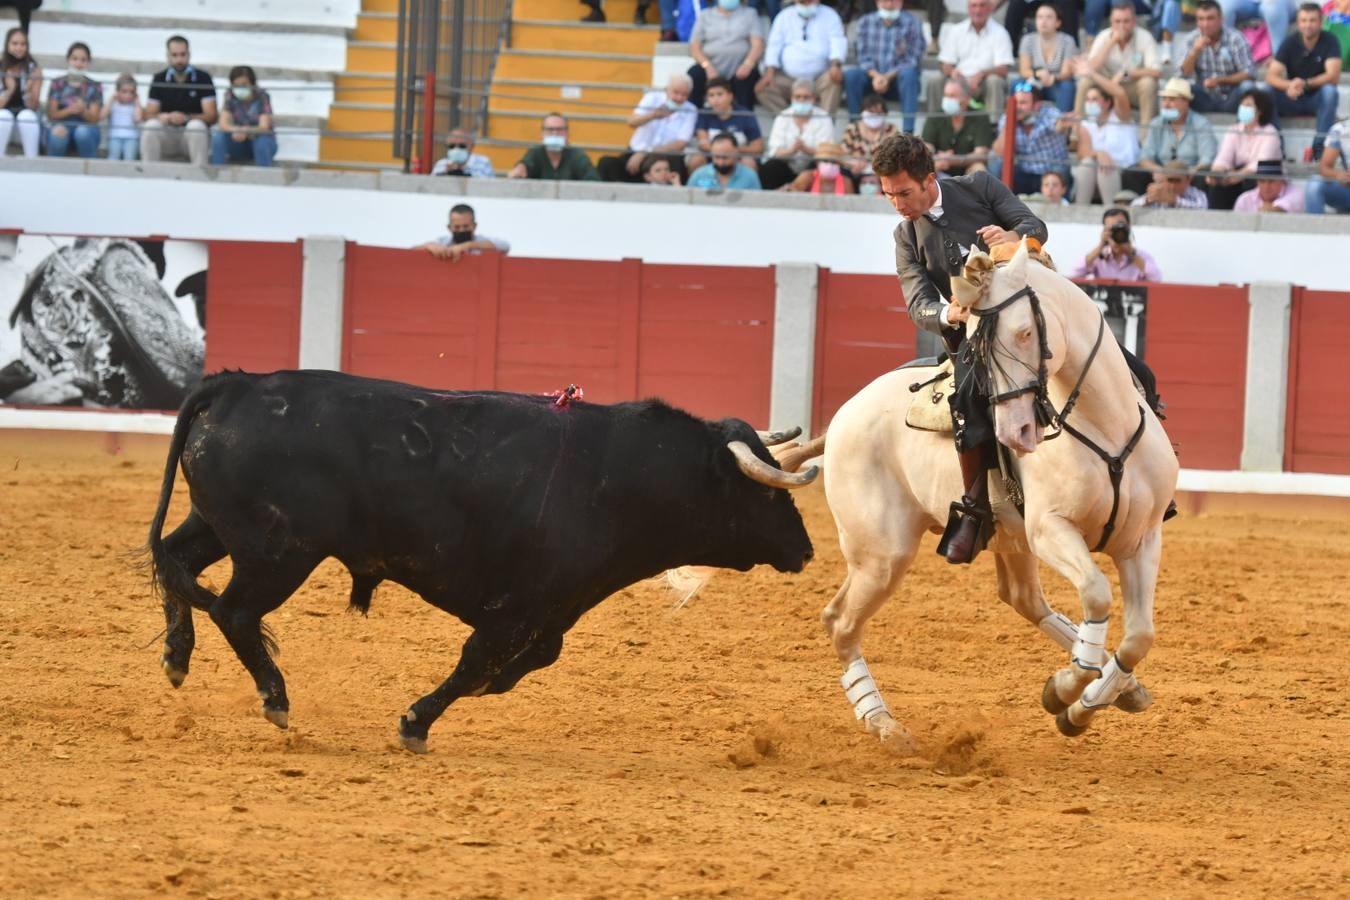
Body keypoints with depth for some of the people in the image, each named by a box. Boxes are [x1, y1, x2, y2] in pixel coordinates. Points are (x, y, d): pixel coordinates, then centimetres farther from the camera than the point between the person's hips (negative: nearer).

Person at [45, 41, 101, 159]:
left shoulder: (94, 87, 8)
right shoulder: (57, 84, 8)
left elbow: (94, 118, 0)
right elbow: (51, 114, 0)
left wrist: (83, 111, -24)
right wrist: (69, 110, -22)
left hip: (86, 128, 0)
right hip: (61, 124, 0)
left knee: (82, 132, -37)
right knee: (58, 132, -37)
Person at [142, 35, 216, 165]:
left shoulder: (203, 78, -2)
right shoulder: (159, 79, 6)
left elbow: (211, 116, -8)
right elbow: (149, 115, 1)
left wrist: (186, 118, -25)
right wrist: (163, 117, -23)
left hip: (194, 136, -2)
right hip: (168, 135, 2)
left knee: (196, 126, -35)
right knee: (151, 126, -29)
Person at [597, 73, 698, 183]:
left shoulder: (690, 111, -1)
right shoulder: (652, 98, 2)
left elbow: (680, 144, -11)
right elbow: (632, 122, -14)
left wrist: (646, 153, -19)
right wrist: (653, 115, -36)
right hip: (636, 152, 2)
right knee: (606, 163, -24)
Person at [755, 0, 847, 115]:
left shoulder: (829, 16, 6)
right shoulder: (784, 16, 12)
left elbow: (838, 42, -6)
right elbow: (774, 44, 5)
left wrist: (835, 65, -28)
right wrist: (769, 73, -12)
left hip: (819, 79, -2)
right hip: (789, 80, 2)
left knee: (834, 79, -35)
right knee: (762, 89, -21)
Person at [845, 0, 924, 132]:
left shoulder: (911, 23, -3)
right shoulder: (865, 22, 5)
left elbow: (913, 60, -9)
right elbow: (863, 57, 0)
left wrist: (888, 77, -22)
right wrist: (875, 75, -20)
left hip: (898, 79, -2)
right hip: (873, 77, 2)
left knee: (908, 72, -36)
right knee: (850, 74, -26)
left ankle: (908, 131, -40)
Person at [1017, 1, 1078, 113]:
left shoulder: (1067, 41, -9)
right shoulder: (1028, 40, -1)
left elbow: (1067, 73, -14)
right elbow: (1024, 70, -7)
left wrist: (1053, 78, -38)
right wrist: (1038, 73, -30)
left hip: (1058, 85, -2)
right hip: (1035, 84, 2)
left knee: (1067, 86, -35)